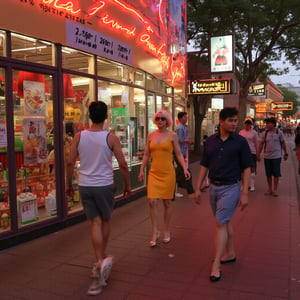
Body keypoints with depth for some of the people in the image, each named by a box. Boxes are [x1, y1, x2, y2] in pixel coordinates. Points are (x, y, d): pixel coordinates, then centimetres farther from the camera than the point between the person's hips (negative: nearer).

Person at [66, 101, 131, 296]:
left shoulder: (79, 137, -2)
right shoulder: (111, 138, -9)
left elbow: (70, 163, 0)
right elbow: (123, 165, -8)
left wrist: (69, 184, 13)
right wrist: (127, 185, 6)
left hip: (85, 185, 2)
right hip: (104, 185, -2)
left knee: (96, 223, 8)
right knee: (106, 221, 18)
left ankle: (100, 262, -2)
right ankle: (102, 260, 32)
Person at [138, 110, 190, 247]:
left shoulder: (172, 135, 1)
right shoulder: (150, 135, 9)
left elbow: (178, 154, 2)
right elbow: (146, 155, 15)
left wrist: (185, 168, -11)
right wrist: (141, 170, 10)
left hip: (167, 173, -2)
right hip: (154, 173, 2)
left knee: (167, 203, 6)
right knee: (152, 202, -5)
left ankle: (166, 231, 24)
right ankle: (155, 232, 10)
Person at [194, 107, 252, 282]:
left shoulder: (240, 141, -7)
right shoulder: (211, 141, 4)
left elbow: (246, 168, -6)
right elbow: (204, 166, 8)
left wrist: (245, 193, -10)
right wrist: (198, 188, 6)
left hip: (230, 187, -5)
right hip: (214, 187, 5)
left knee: (221, 224, -8)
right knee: (225, 222, 17)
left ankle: (216, 265, -1)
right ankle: (230, 254, 34)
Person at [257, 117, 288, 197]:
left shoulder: (279, 133, -2)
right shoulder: (264, 133, 2)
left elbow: (283, 143, 6)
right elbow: (261, 144, 5)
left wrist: (285, 154, 7)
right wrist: (258, 154, 2)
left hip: (276, 156, -2)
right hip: (267, 157, 2)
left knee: (276, 174, 1)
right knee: (268, 174, 8)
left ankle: (275, 190, 11)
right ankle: (269, 189, 20)